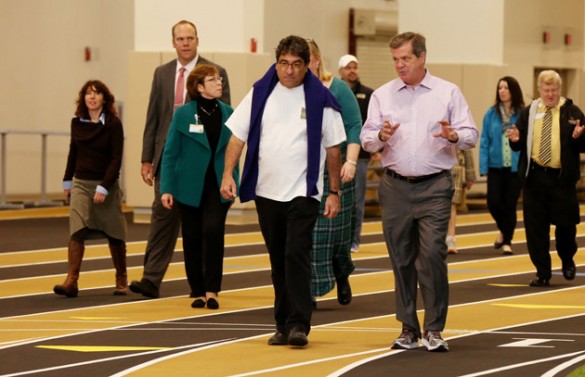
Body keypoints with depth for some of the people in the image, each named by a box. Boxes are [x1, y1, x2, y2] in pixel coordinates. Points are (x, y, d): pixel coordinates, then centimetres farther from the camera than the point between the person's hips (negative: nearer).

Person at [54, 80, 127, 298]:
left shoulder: (113, 124, -9)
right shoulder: (77, 122, 4)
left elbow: (116, 159, -12)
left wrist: (103, 188, -19)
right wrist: (67, 181, 13)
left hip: (106, 184, -3)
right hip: (81, 184, 3)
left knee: (113, 234, 8)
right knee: (77, 230, -14)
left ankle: (121, 279, 26)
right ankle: (71, 281, -21)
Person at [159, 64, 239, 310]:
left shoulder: (227, 113, 3)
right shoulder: (183, 114, -4)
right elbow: (170, 153, -2)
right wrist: (166, 189, -7)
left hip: (218, 185, 1)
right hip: (190, 186, -1)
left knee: (213, 229, -18)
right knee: (192, 238, 5)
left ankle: (212, 290, -10)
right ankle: (198, 292, 18)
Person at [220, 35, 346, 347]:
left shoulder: (320, 99, -3)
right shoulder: (261, 93, 4)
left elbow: (333, 148, 1)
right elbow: (238, 136, 7)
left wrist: (334, 192, -1)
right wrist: (228, 174, -5)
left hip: (303, 192, -4)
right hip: (267, 191, 4)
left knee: (296, 256, -15)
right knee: (279, 261, 10)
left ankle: (299, 325, -14)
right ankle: (283, 326, 17)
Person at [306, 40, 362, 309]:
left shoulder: (337, 90, 0)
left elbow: (354, 126, -2)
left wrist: (351, 161, -12)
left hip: (334, 172, -2)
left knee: (335, 226, 5)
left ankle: (341, 275, 33)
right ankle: (308, 292, 0)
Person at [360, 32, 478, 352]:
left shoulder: (448, 93, 6)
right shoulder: (382, 95, 10)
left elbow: (471, 136, 4)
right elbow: (366, 140, 7)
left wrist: (454, 136, -18)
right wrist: (381, 136, -15)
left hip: (434, 187, -2)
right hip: (395, 187, 2)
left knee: (433, 254, -11)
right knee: (401, 259, 4)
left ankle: (434, 329, -5)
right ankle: (408, 328, 12)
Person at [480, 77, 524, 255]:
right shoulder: (491, 114, -1)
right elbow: (484, 142, 1)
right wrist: (483, 167, -5)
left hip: (515, 167, -1)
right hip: (496, 167, 1)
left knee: (510, 205, 3)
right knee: (494, 202, -4)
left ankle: (507, 241, 18)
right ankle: (503, 230, 26)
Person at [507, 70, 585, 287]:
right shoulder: (528, 113, 10)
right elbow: (519, 146, 12)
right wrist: (515, 139, -10)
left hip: (562, 179, -2)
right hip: (534, 177, 2)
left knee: (565, 224, 0)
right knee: (535, 228, 1)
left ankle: (567, 260, 29)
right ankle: (542, 274, 9)